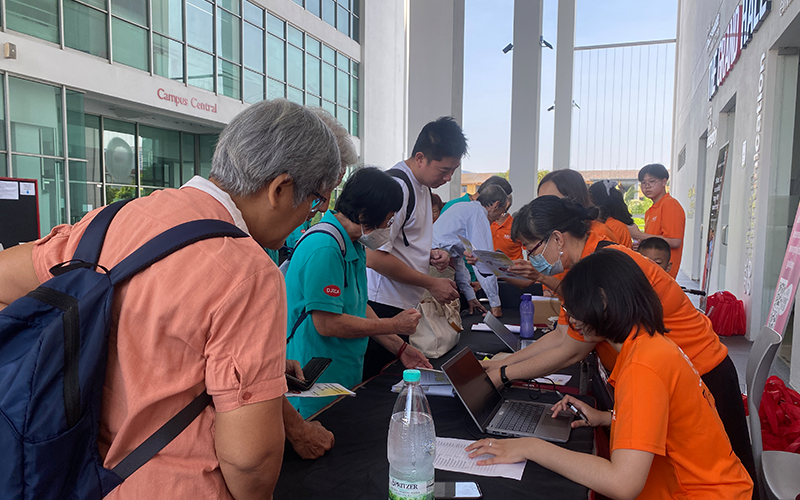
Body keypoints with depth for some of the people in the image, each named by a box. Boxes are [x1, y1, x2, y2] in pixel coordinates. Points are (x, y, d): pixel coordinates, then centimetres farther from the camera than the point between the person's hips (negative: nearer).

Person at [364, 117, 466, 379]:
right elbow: (374, 257, -22)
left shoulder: (423, 185, 14)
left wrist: (431, 254, 6)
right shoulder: (396, 186, -17)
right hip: (386, 307, -9)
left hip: (409, 305, 9)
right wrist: (431, 284, -14)